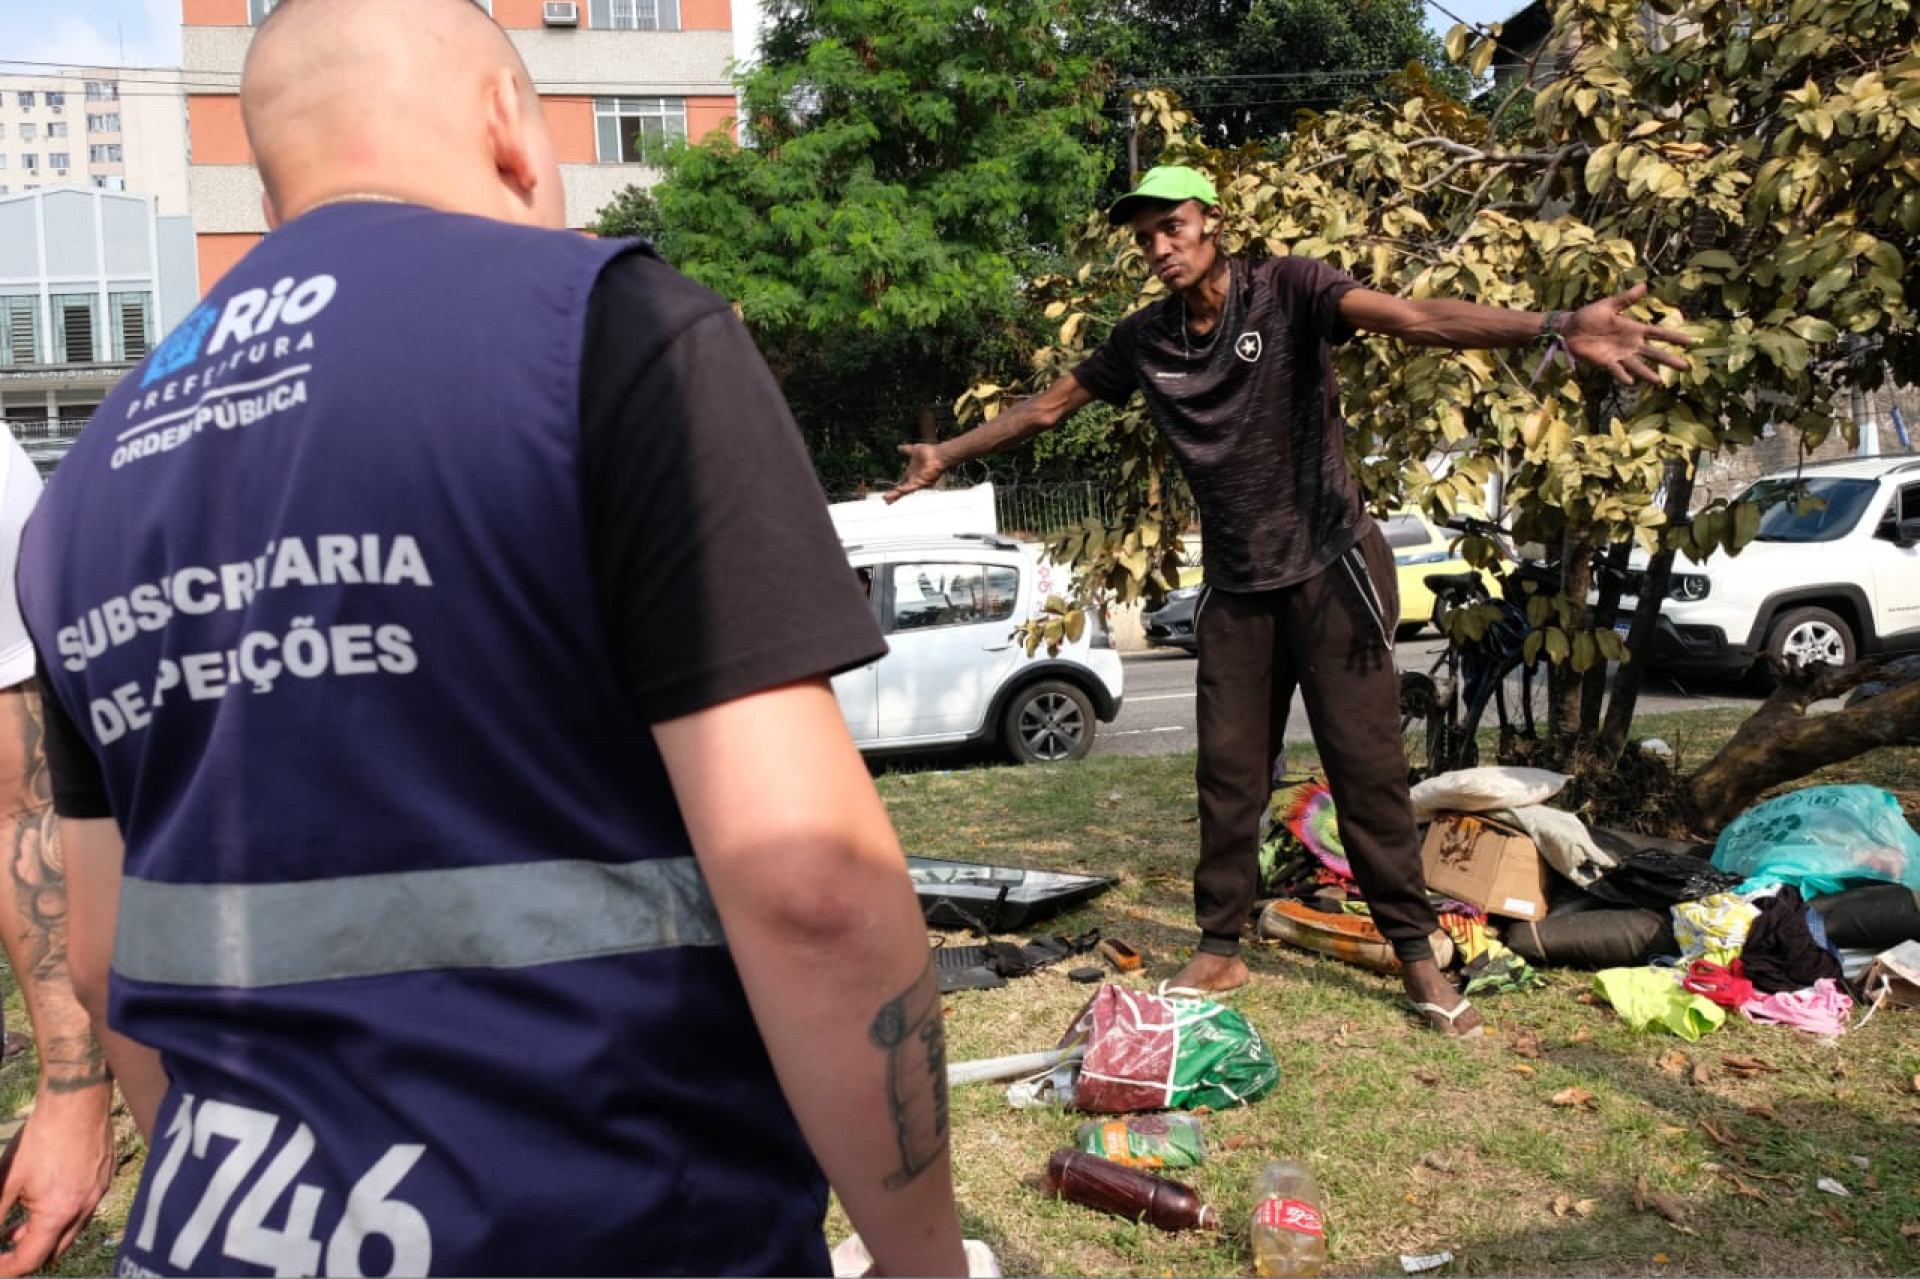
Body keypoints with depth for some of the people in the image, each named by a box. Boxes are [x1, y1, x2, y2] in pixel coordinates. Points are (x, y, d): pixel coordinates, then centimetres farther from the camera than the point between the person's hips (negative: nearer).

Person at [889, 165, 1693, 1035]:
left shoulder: (1286, 292, -11)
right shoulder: (1144, 339, 2)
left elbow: (1414, 318, -26)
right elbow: (1047, 407, 15)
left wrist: (1555, 326, -41)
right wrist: (947, 455, 21)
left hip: (1328, 565, -4)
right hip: (1235, 586, 4)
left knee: (1366, 762, -2)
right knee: (1227, 773, 7)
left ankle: (1417, 956, 9)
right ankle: (1219, 951, 18)